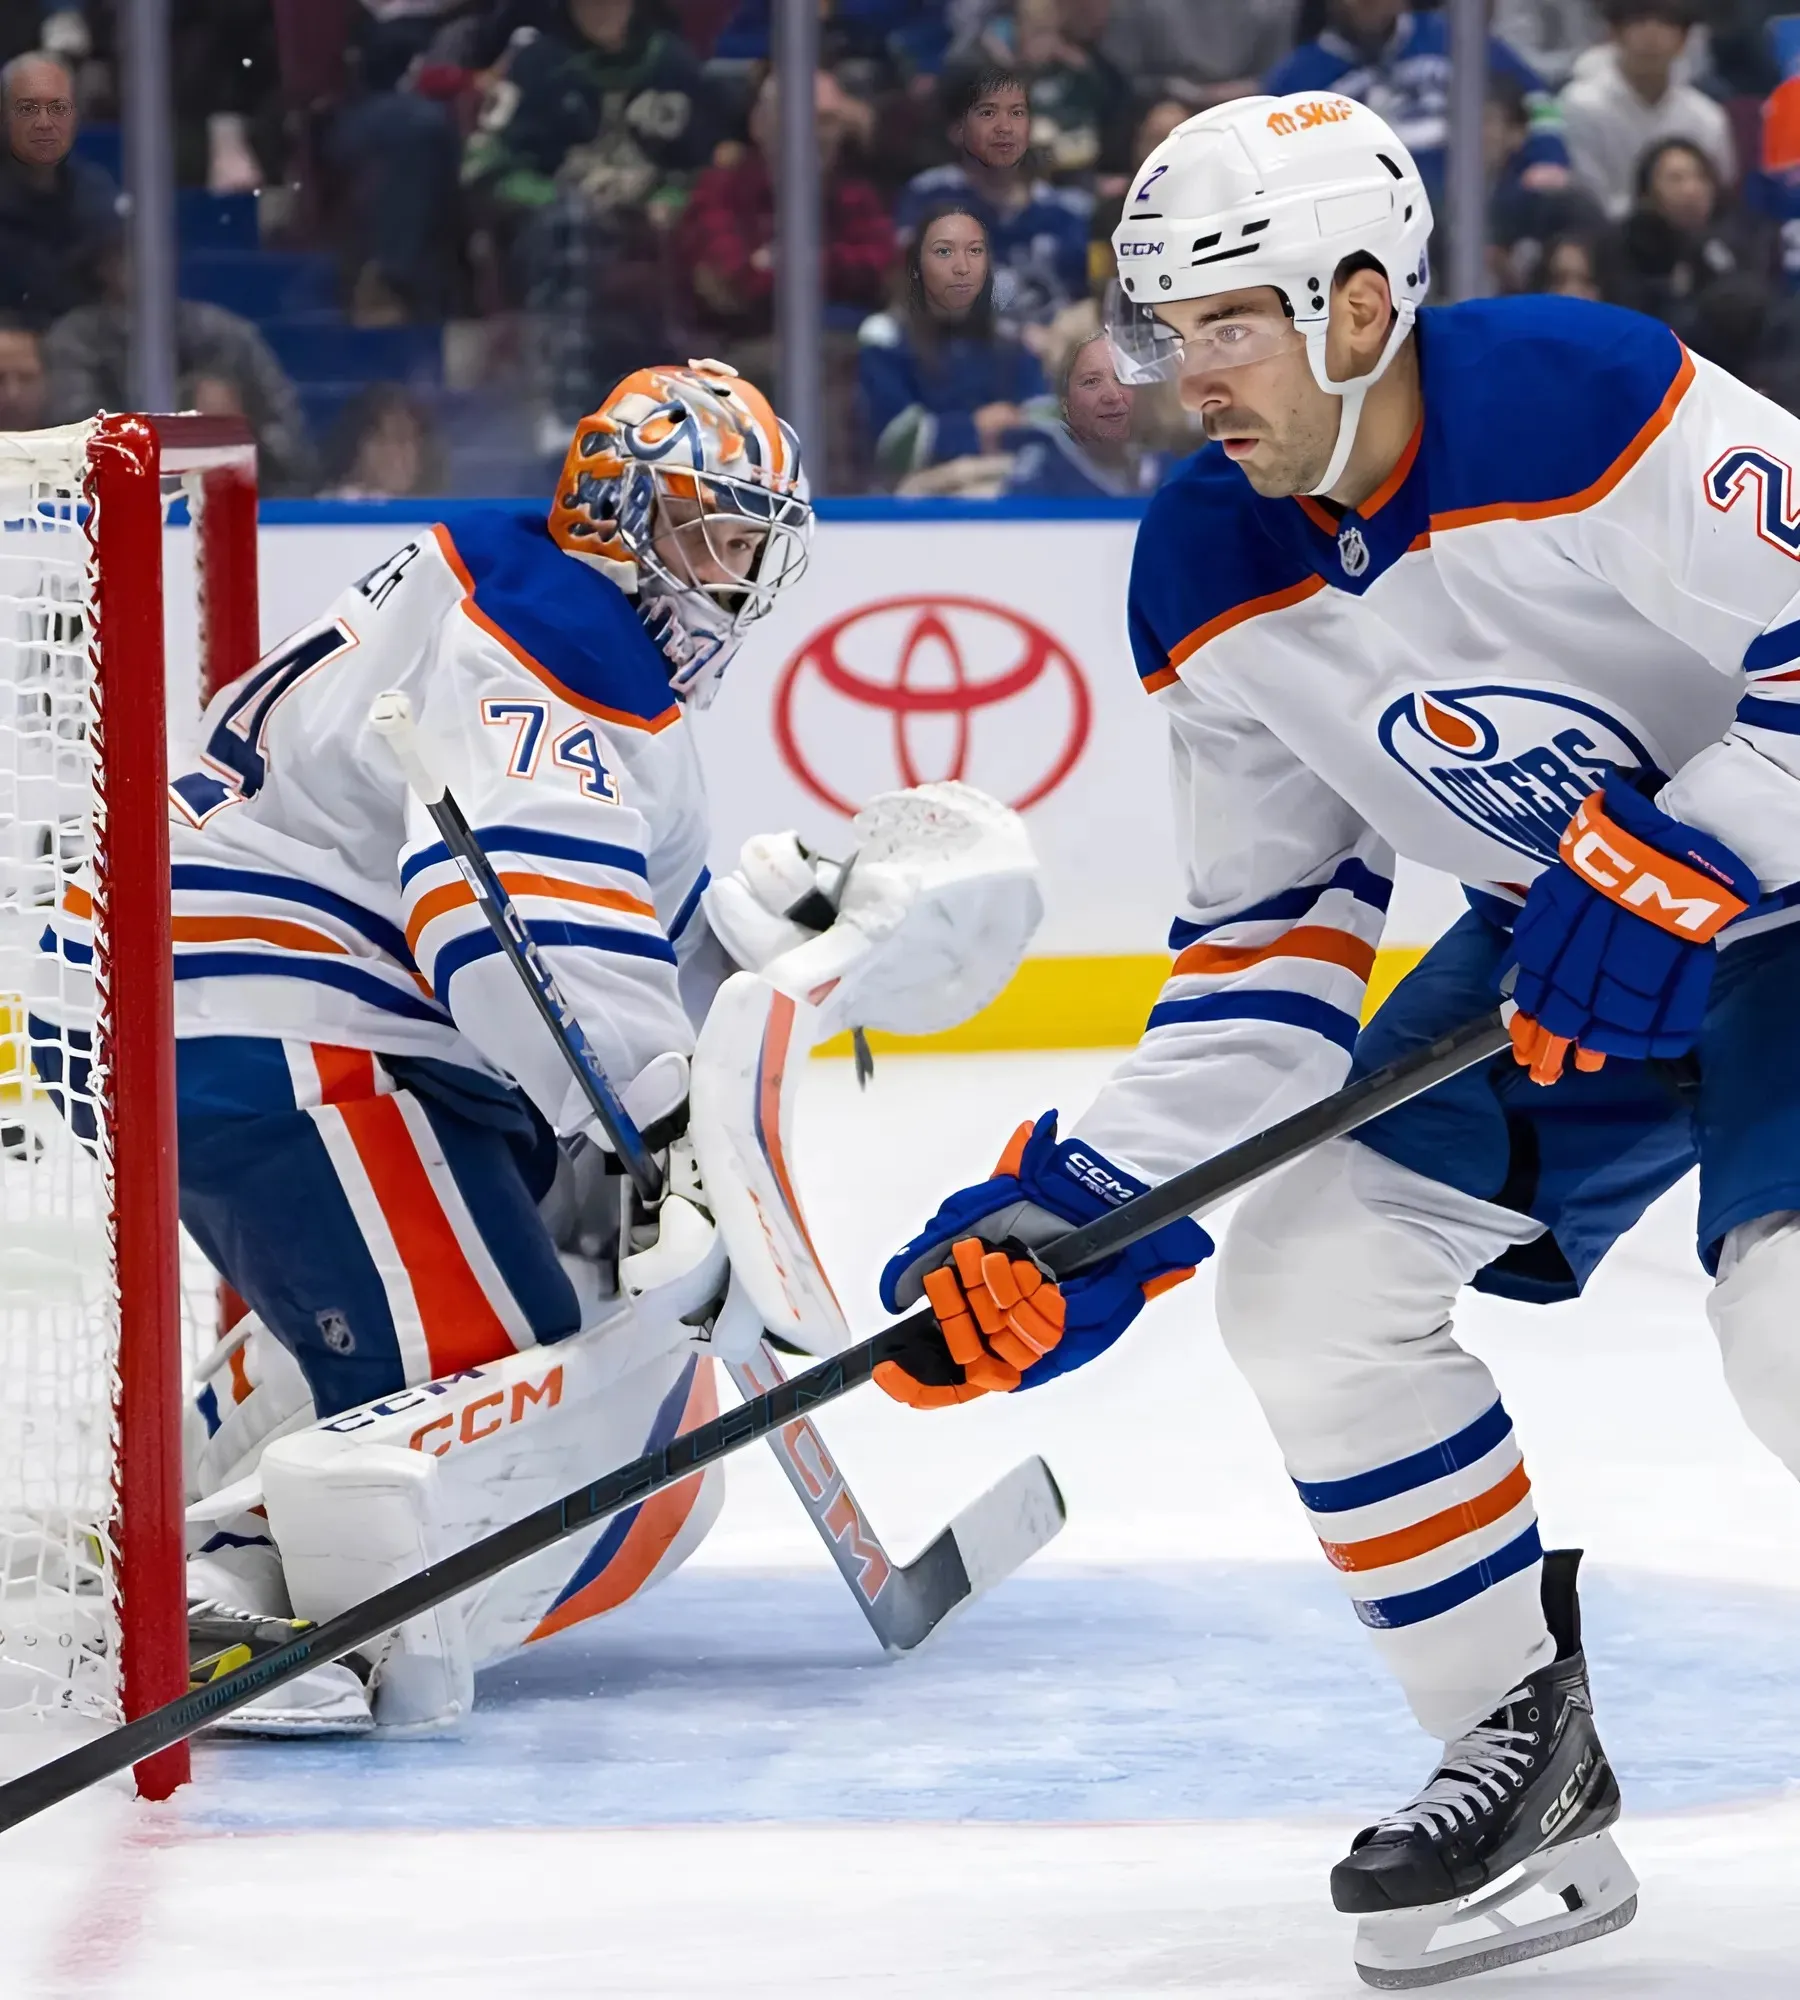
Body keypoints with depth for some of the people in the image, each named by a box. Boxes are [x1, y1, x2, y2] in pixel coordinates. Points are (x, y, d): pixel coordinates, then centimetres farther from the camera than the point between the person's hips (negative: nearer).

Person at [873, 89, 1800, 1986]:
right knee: (1311, 1282, -4)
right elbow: (1265, 935, 0)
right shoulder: (1212, 583, -5)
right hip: (1562, 930, 8)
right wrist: (1084, 1212, -9)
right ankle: (1527, 1764, 7)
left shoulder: (1593, 404, -27)